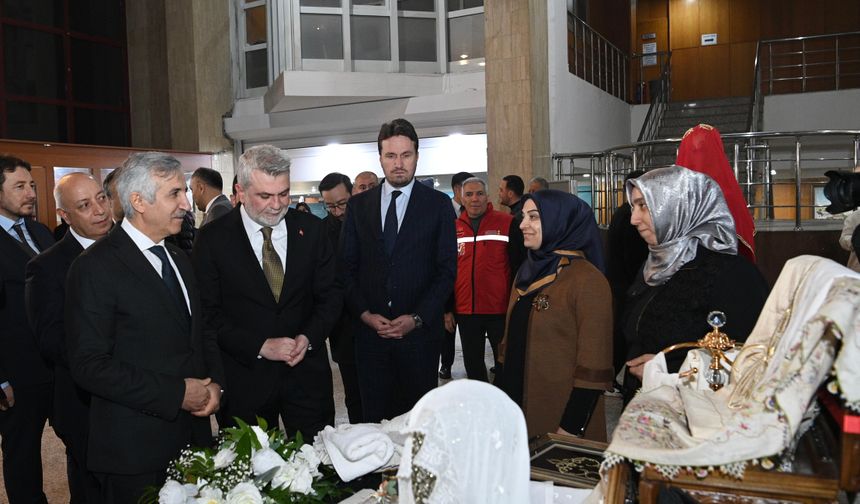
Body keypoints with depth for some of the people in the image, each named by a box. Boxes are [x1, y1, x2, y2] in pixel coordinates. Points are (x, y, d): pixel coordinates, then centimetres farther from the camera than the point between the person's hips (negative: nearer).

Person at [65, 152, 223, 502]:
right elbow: (89, 365, -19)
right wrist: (175, 393, -19)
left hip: (194, 433, 7)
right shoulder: (95, 267, -14)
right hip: (134, 448, -6)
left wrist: (214, 383, -1)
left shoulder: (179, 259, 11)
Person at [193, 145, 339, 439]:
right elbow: (209, 313, -6)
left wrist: (309, 337, -11)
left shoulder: (311, 230, 1)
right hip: (243, 379, -2)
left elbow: (329, 295, 5)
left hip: (307, 374, 2)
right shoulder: (213, 239, -6)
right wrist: (260, 347, -15)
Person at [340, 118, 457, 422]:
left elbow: (447, 269, -1)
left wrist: (417, 318, -10)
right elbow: (347, 267, 8)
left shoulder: (438, 204, 2)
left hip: (419, 330, -2)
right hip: (370, 329, 2)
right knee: (375, 417, 7)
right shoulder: (358, 205, 9)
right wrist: (364, 314, -6)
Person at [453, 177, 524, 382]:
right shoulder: (454, 229, 7)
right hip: (465, 311, 4)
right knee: (472, 365, 14)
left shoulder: (507, 224, -4)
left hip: (500, 310, -3)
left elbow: (519, 266, -2)